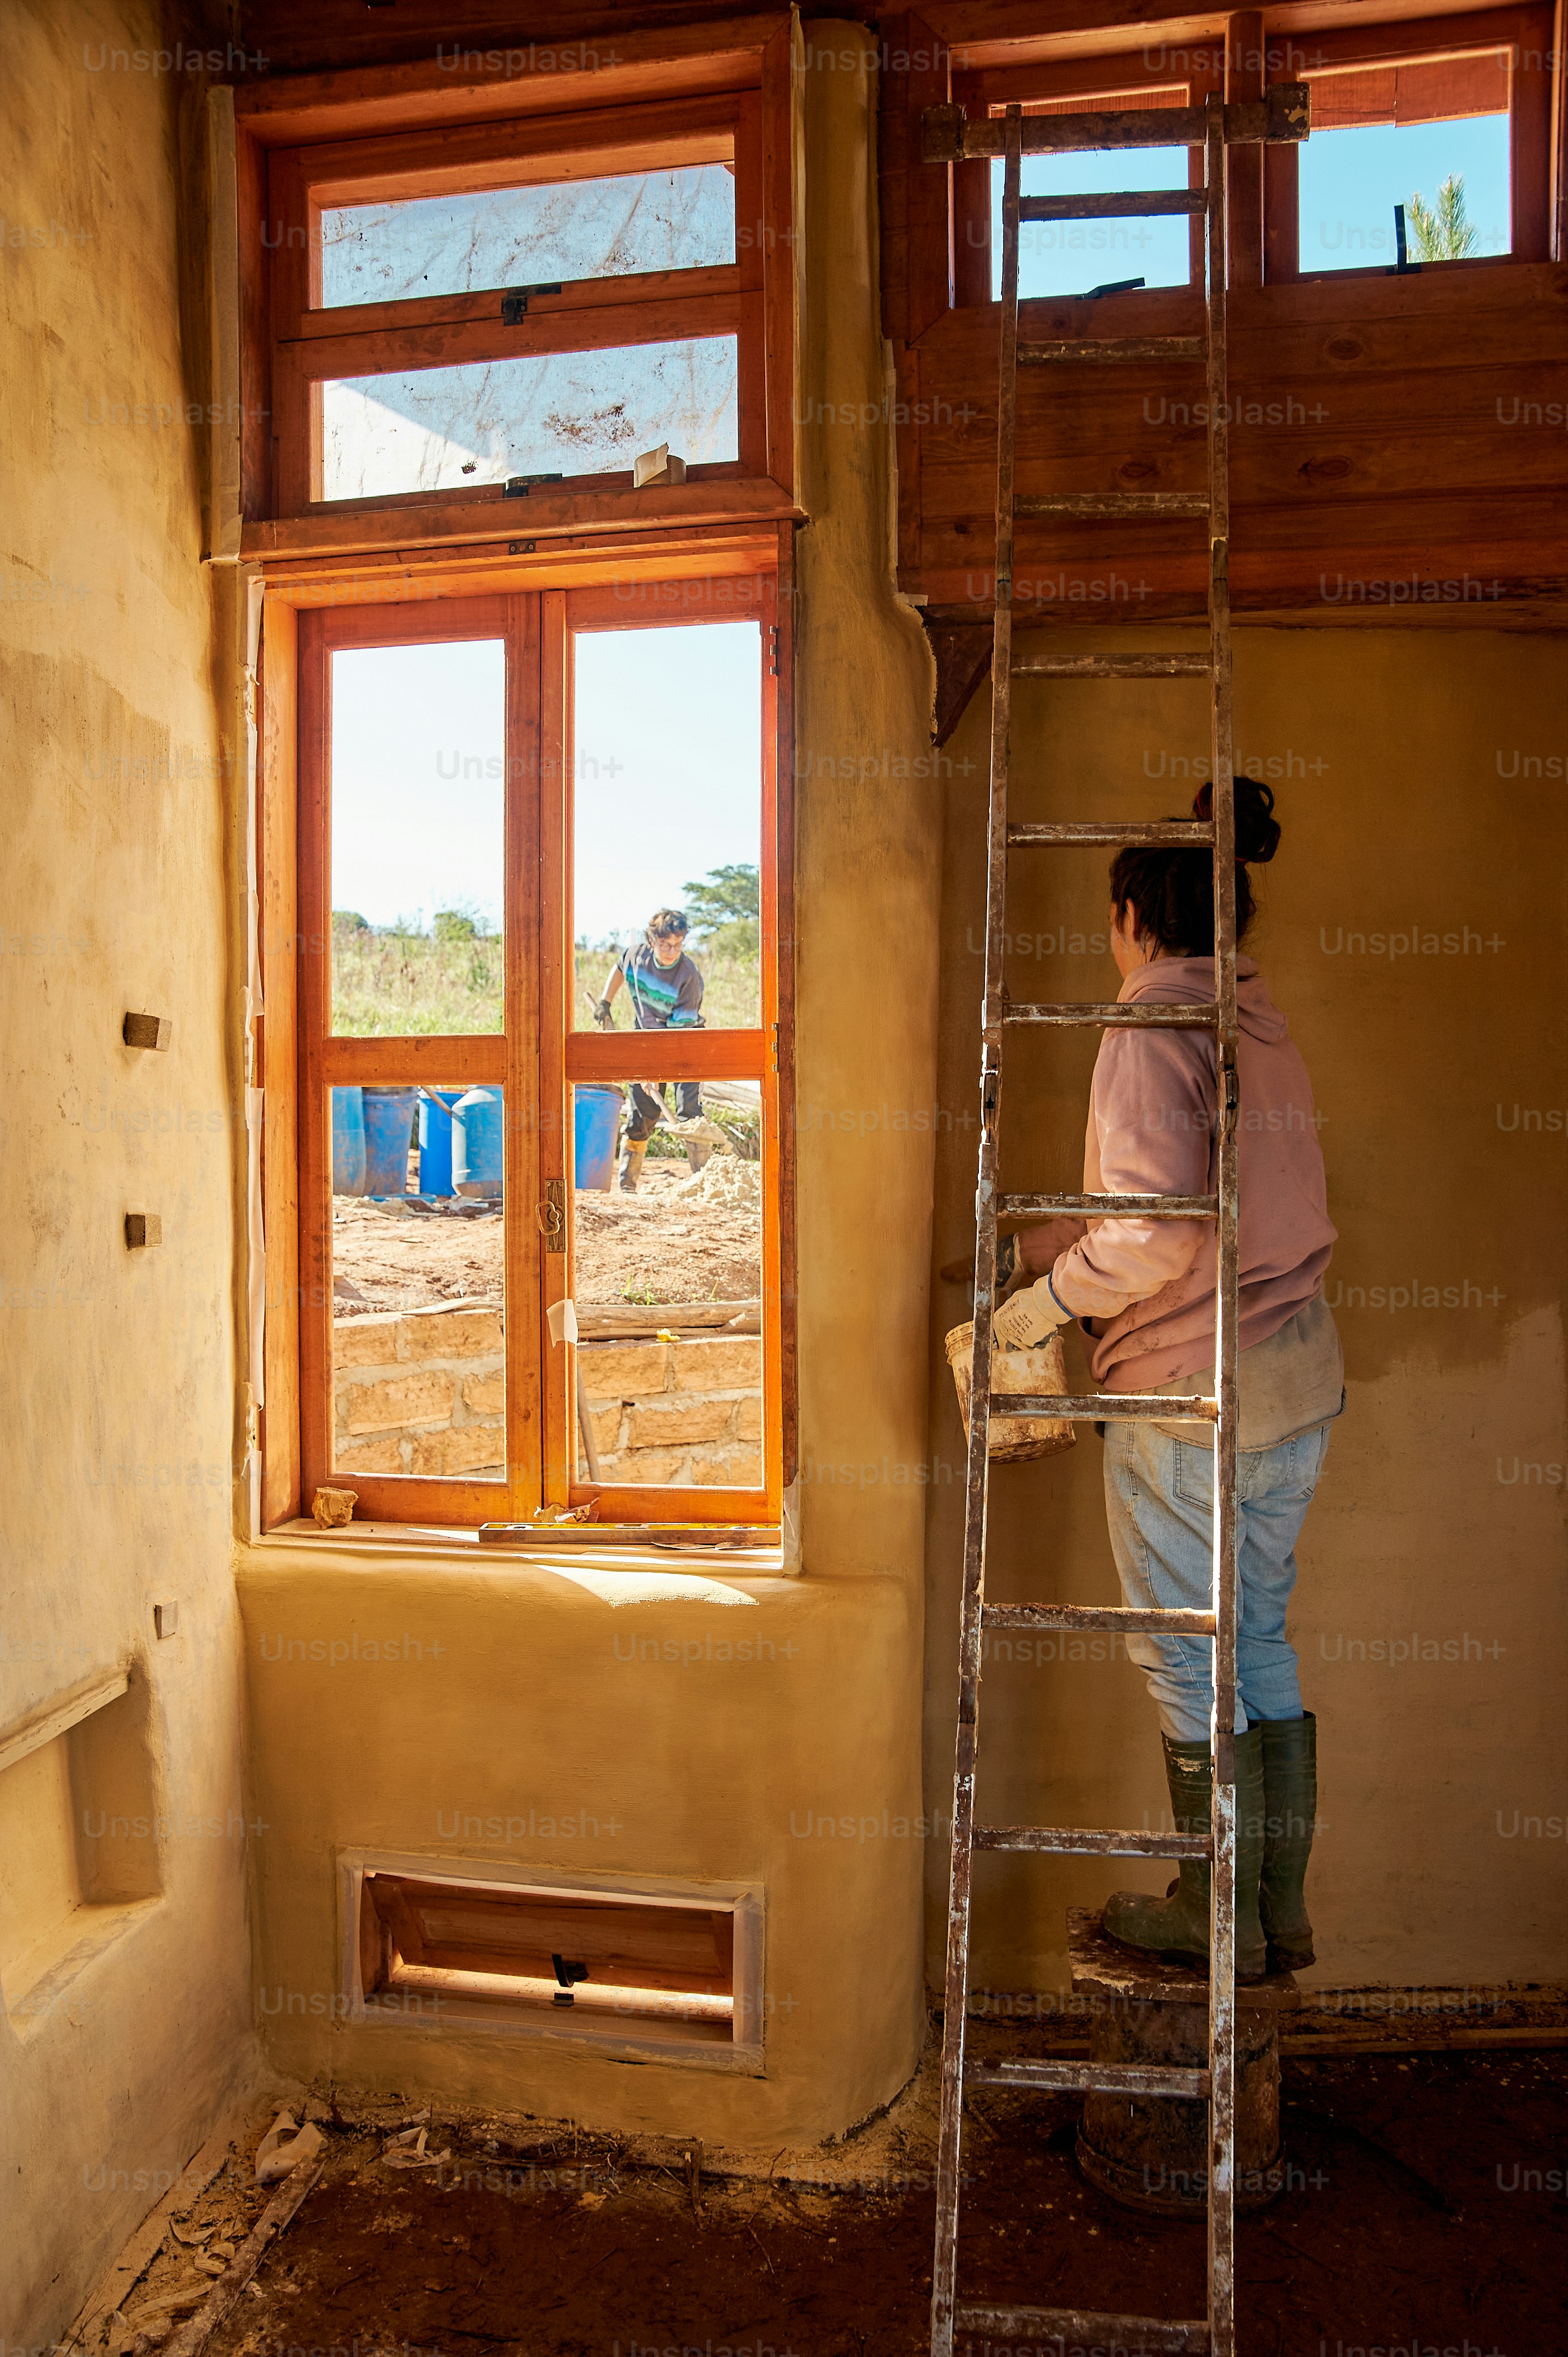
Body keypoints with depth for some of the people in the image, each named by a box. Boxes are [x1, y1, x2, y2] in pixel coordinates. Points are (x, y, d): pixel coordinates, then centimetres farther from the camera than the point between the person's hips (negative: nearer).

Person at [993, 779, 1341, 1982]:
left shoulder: (1153, 1031, -15)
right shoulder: (1263, 1022, 13)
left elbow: (1152, 1239, -25)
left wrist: (1044, 1302, -9)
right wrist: (1032, 1248, 22)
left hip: (1192, 1385, -9)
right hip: (1301, 1374, 9)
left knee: (1189, 1659, 7)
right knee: (1262, 1636, 18)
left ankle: (1219, 1916, 22)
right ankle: (1284, 1910, 30)